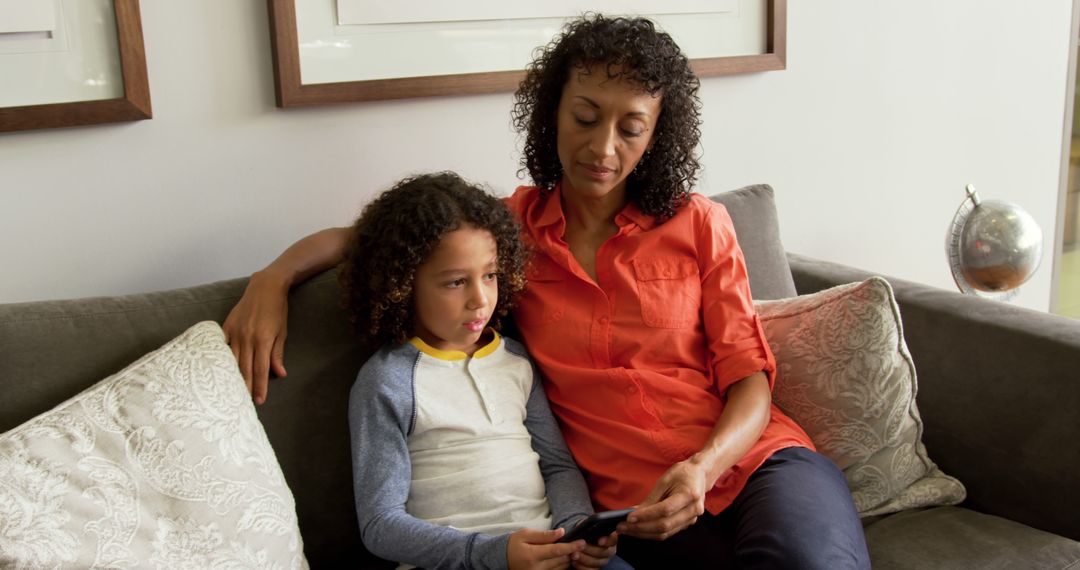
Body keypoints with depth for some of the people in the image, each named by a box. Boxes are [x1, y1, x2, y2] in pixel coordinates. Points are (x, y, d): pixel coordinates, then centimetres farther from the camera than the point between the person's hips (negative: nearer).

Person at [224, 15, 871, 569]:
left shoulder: (700, 225, 7)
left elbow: (750, 376, 4)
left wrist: (705, 466, -16)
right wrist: (274, 277, -3)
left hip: (756, 458, 1)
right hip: (633, 503, -1)